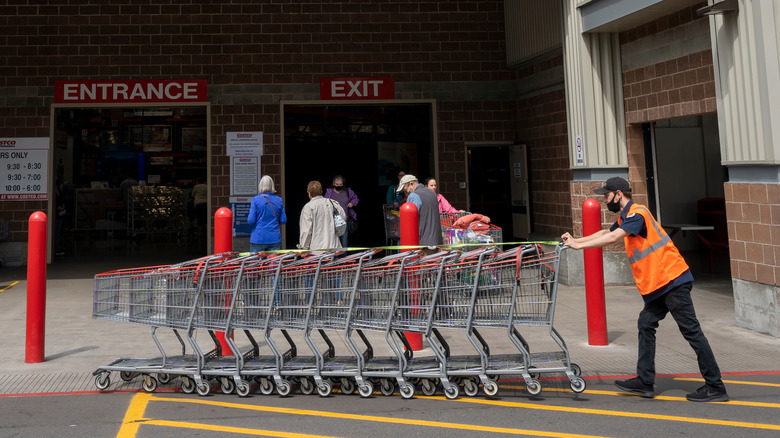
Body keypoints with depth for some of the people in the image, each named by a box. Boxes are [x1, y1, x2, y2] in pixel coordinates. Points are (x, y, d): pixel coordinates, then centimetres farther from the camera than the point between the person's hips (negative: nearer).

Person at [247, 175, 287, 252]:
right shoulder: (279, 200, 2)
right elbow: (283, 221, 4)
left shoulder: (255, 200, -7)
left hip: (258, 239, -2)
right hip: (275, 238, 2)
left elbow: (251, 221, -9)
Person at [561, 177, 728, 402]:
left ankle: (715, 387, -1)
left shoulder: (637, 213, -16)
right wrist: (576, 240, 12)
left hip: (672, 280, -10)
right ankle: (645, 382, 13)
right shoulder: (625, 218, 16)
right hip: (658, 284, 10)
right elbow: (605, 233, 24)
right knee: (646, 325, 9)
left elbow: (613, 237, -26)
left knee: (691, 331, -6)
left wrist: (579, 245, -21)